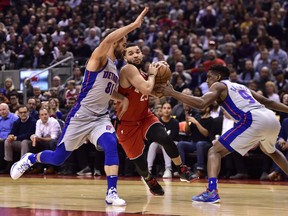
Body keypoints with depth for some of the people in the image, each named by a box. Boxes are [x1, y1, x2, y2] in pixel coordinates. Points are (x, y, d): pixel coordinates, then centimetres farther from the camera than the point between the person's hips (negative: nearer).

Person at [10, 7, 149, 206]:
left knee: (111, 145, -26)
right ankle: (30, 158, 37)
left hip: (101, 118, 6)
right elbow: (107, 40, -33)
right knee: (58, 157, 6)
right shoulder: (99, 58, -10)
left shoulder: (116, 70, 14)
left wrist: (122, 99, 13)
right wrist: (134, 25, -36)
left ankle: (111, 193, -26)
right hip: (81, 117, -6)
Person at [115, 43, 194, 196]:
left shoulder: (142, 73, 2)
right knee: (139, 160, 3)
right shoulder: (128, 70, -23)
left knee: (165, 138, -22)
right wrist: (152, 74, -18)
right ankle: (148, 179, 37)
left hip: (145, 117, 5)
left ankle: (182, 170, -7)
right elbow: (146, 89, -36)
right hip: (127, 123, -5)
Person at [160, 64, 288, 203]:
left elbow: (201, 103, -7)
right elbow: (268, 102, 35)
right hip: (272, 119, 7)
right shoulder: (241, 86, 32)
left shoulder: (219, 85, 11)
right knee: (271, 151, 39)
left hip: (253, 120, -7)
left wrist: (172, 93, -2)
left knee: (215, 151, 0)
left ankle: (212, 191, -19)